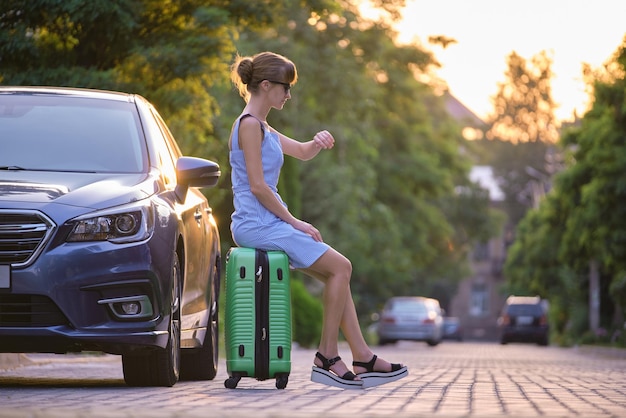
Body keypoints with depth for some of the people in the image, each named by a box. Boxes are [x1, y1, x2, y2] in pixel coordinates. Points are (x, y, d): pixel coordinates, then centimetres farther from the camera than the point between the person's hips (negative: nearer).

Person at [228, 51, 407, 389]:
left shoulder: (261, 127, 17)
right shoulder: (249, 125, -14)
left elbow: (302, 153, 26)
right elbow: (258, 187, -19)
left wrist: (318, 142, 3)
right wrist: (294, 221, -13)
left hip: (268, 222, 10)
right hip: (256, 224, -10)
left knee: (337, 272, 7)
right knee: (340, 267, -11)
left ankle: (363, 359, 5)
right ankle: (327, 357, -6)